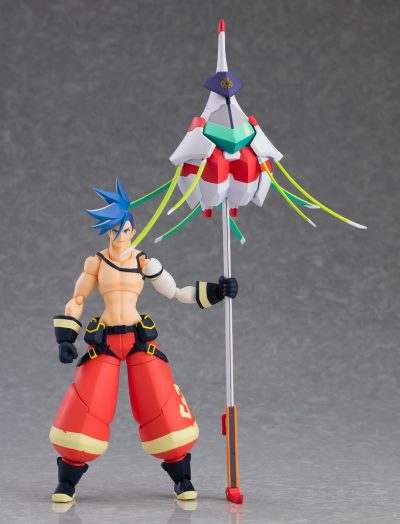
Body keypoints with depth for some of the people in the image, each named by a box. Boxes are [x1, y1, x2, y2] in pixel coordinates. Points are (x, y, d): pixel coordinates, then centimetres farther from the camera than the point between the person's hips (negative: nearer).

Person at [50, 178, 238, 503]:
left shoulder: (144, 263, 2)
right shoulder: (95, 263, 1)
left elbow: (178, 293, 7)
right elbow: (76, 302, 6)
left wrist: (216, 291, -3)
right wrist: (66, 339, -4)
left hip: (140, 340, 1)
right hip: (104, 342, -1)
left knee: (163, 409, -5)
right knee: (86, 412, -6)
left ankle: (182, 479, 10)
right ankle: (67, 482, 10)